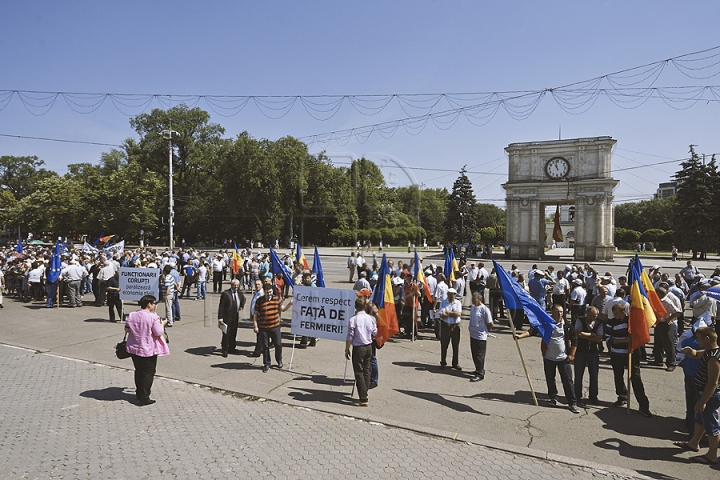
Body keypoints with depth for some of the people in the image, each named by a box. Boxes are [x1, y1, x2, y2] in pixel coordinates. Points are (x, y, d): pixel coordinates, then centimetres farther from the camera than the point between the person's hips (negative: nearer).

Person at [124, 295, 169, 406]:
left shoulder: (132, 315, -1)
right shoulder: (153, 317, -18)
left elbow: (126, 329, 8)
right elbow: (158, 333, -16)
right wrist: (162, 324, -1)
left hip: (134, 348, 6)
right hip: (149, 350, -6)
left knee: (138, 371, 20)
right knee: (148, 373, 4)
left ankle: (139, 394, 31)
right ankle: (144, 398, 5)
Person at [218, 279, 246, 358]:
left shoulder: (239, 293, 5)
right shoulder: (225, 293, -13)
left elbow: (243, 299, 30)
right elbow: (221, 306, -14)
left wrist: (241, 306, 15)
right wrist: (220, 318, -19)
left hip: (235, 316, 6)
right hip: (227, 317, -6)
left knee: (233, 333, 12)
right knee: (226, 334, -2)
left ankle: (231, 348, 26)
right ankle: (225, 350, 8)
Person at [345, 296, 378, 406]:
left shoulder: (353, 320, -16)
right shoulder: (370, 318, -2)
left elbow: (350, 337, -13)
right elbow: (375, 333, 10)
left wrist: (347, 349, -2)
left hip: (358, 348, -5)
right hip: (369, 347, 5)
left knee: (359, 373, 1)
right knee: (366, 371, 15)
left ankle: (363, 399, 1)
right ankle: (364, 394, 22)